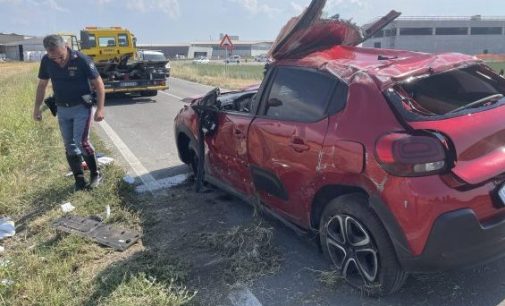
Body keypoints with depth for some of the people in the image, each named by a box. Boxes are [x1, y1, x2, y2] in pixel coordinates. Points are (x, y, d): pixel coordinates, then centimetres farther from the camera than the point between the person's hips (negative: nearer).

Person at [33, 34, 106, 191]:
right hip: (62, 110, 5)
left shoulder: (82, 60, -18)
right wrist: (37, 108, 9)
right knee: (70, 146, 7)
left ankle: (95, 174, 7)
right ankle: (79, 180, 17)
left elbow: (98, 84, -12)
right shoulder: (46, 61, -5)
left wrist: (100, 109, -18)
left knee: (81, 142, -14)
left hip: (82, 108, -5)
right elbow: (42, 85, 9)